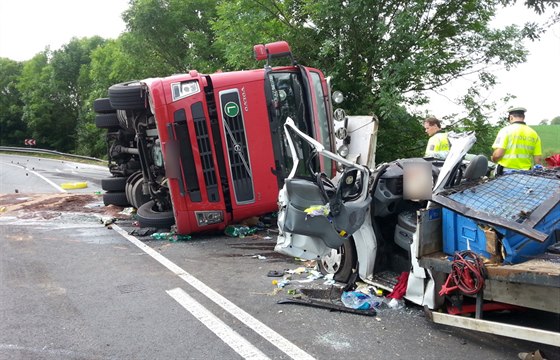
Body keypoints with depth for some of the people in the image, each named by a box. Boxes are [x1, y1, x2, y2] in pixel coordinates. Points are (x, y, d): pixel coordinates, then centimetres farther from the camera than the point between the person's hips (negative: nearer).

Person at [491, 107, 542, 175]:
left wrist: (493, 159, 7)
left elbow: (498, 154, -14)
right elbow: (538, 159, 4)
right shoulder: (534, 134, 7)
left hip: (506, 172, -4)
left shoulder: (506, 130, -6)